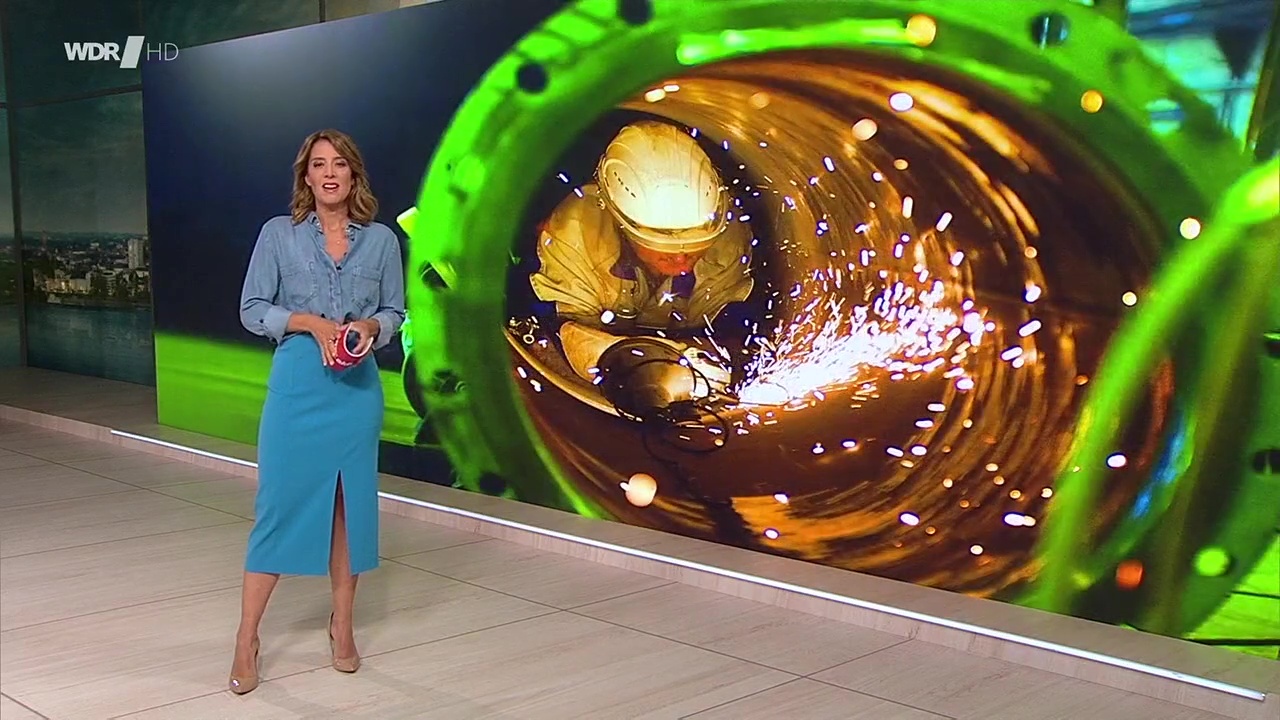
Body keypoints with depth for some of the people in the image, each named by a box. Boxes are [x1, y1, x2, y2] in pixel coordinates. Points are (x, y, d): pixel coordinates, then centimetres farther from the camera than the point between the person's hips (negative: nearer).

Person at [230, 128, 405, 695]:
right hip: (297, 385, -2)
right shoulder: (278, 234, 1)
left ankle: (342, 627, 23)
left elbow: (395, 310, 11)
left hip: (357, 386, 2)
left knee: (351, 503, 8)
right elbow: (252, 309, 0)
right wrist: (309, 322, -14)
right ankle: (247, 639, 8)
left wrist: (370, 325, -10)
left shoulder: (381, 239, 5)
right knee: (280, 504, -2)